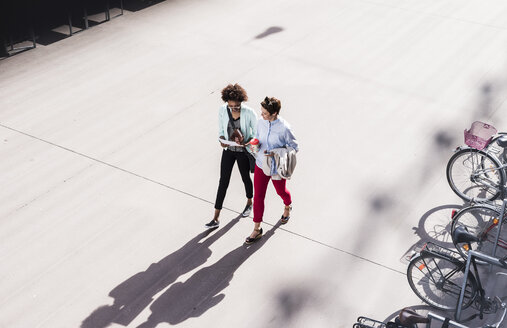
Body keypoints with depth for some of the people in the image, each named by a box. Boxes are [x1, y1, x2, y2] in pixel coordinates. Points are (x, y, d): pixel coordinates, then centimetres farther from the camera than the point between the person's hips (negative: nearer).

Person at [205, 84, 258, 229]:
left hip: (243, 151, -2)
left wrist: (246, 142, -28)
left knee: (245, 178, 18)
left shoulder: (249, 113, -21)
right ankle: (216, 218, 6)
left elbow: (257, 133, -11)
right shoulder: (222, 110, -13)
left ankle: (249, 203, 49)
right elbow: (221, 131, 0)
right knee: (223, 182, 2)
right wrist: (222, 140, -21)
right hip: (228, 150, 2)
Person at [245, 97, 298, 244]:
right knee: (258, 196, 6)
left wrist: (275, 152, -25)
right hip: (261, 164, 4)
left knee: (281, 191, 22)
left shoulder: (284, 128, -24)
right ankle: (257, 229, 19)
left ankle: (287, 207, 58)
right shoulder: (261, 122, -8)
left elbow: (294, 147, -13)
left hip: (276, 167, -4)